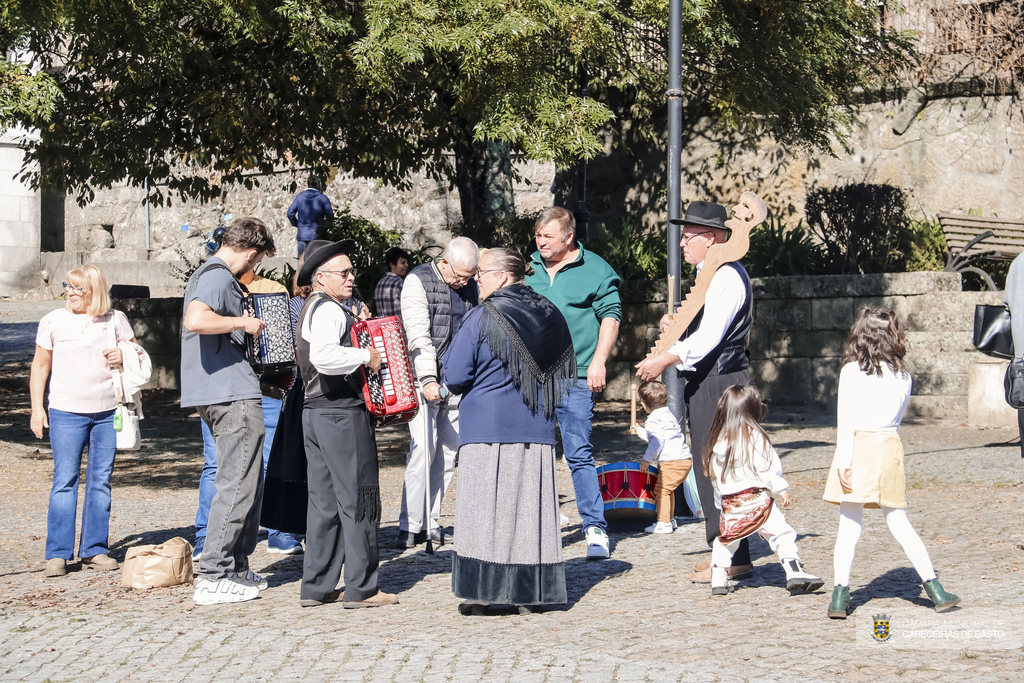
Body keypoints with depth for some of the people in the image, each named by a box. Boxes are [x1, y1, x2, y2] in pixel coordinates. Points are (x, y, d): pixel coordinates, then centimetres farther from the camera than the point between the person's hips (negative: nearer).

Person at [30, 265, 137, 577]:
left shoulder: (115, 320, 6)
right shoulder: (53, 321, 3)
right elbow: (40, 365, 8)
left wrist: (124, 356, -8)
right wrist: (37, 408, 2)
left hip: (108, 411, 2)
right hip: (66, 411, -2)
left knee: (101, 480, 4)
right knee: (65, 480, -6)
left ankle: (94, 549, 12)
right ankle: (58, 554, -3)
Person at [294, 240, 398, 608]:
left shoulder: (314, 308, 18)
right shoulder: (328, 309, -14)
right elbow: (323, 357, -31)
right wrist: (366, 356, -21)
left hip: (315, 412, 10)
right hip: (341, 414, -10)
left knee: (324, 502, 12)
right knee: (359, 501, -4)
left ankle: (316, 587, 14)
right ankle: (361, 588, -1)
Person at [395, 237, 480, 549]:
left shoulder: (470, 287, 12)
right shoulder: (418, 281, -6)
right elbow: (419, 335, -13)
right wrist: (428, 379, -21)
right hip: (424, 379, -6)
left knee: (448, 452, 4)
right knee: (423, 449, -12)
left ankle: (431, 522, 10)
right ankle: (411, 526, -8)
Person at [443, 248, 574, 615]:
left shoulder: (482, 317, -11)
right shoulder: (550, 316, 7)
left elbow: (455, 377, -10)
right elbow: (565, 375, 16)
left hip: (487, 429, -5)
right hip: (536, 430, 5)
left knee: (483, 509, 1)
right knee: (531, 507, 7)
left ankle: (481, 592, 1)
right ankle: (531, 593, 8)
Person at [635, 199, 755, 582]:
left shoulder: (727, 276, -15)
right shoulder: (711, 276, 19)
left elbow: (709, 337, -23)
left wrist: (665, 360, -22)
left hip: (719, 382, -11)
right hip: (705, 382, 11)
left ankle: (732, 559, -6)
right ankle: (728, 554, 19)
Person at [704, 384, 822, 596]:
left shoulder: (718, 440, 7)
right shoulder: (754, 435, -6)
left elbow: (715, 475, 11)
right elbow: (769, 467, -9)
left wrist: (720, 503, 18)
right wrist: (780, 490, 0)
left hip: (730, 504, 4)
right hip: (757, 498, -4)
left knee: (724, 540, 19)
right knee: (781, 534, -3)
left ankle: (718, 580, 14)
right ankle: (794, 573, -15)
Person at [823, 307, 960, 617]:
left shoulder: (852, 371, -3)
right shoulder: (904, 376, 8)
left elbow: (845, 419, -9)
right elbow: (898, 416, 15)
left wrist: (843, 460, -13)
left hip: (858, 446, -3)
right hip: (890, 447, 3)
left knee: (849, 524, -1)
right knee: (899, 524, 10)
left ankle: (840, 594, -5)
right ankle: (934, 588, 8)